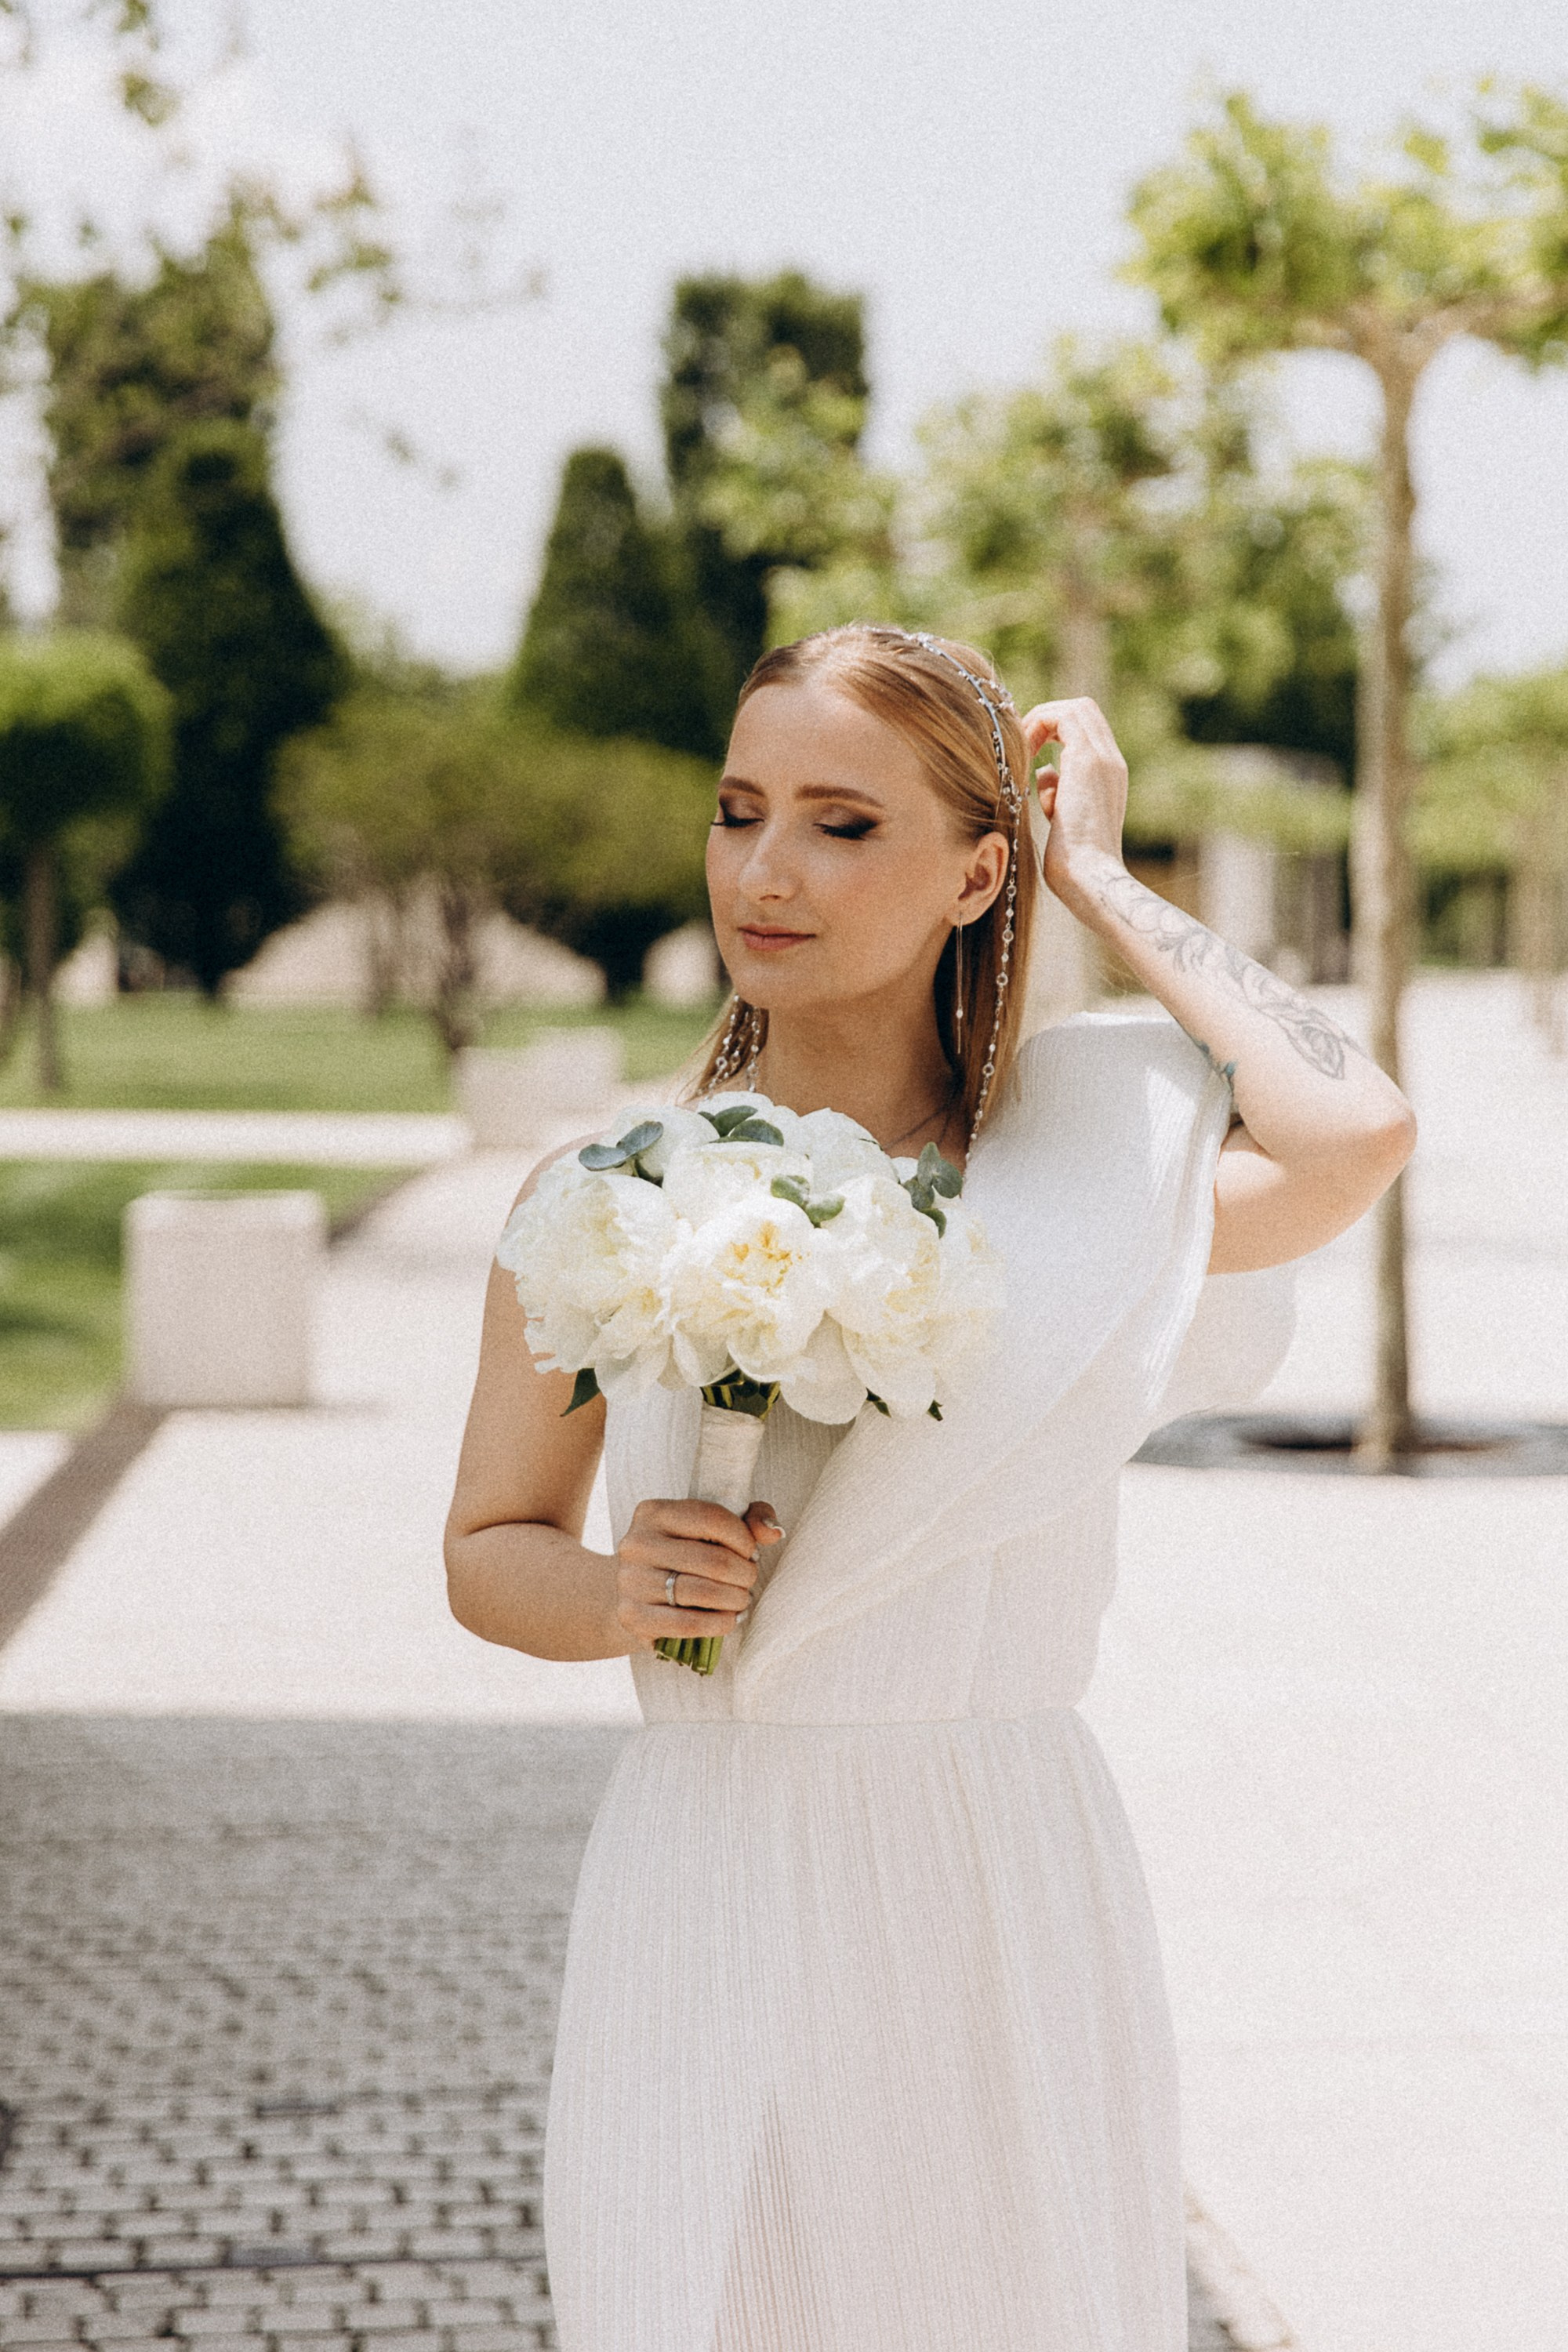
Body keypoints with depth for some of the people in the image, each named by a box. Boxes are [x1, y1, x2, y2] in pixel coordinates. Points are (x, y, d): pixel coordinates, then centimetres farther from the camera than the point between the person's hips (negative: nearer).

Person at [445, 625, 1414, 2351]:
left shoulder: (1078, 1170, -4)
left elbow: (1353, 1138, -25)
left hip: (1002, 1916, 0)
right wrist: (620, 1596, -13)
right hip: (709, 1929, 0)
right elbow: (491, 1548, 11)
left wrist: (1100, 881, -11)